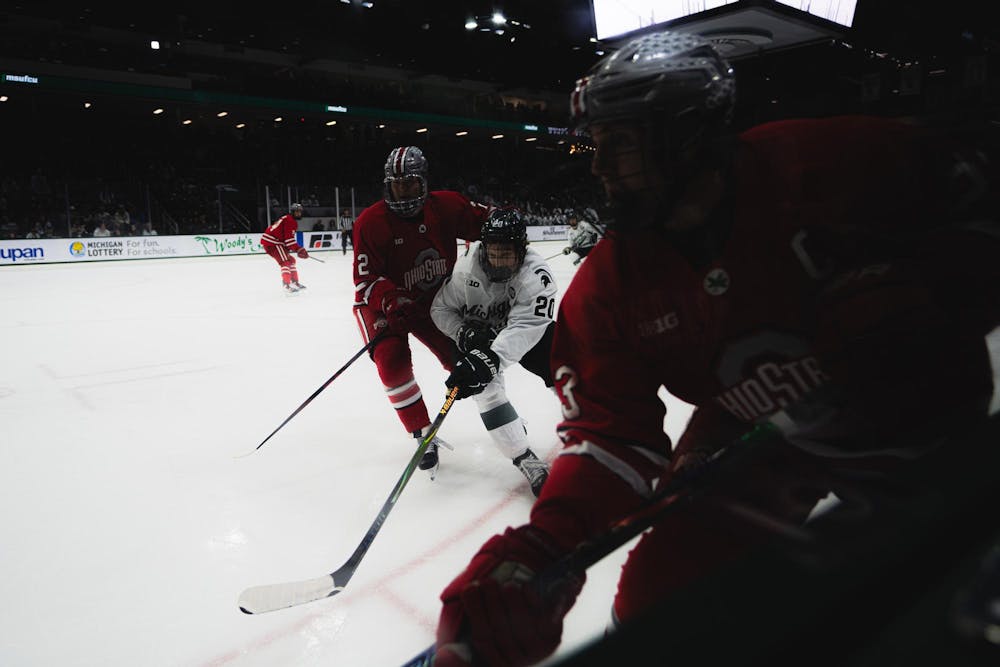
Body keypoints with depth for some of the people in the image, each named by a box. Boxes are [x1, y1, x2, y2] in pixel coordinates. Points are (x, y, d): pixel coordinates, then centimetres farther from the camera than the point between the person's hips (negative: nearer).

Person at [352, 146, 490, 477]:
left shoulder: (446, 205, -12)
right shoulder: (371, 222, -21)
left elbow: (483, 222, 2)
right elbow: (366, 279, -22)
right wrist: (392, 302, -40)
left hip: (433, 300, 3)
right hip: (382, 301, -2)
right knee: (392, 361, -23)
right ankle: (423, 435, -7)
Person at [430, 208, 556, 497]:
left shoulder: (536, 275, -32)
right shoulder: (466, 267, -25)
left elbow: (524, 327, -43)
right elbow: (441, 309, -10)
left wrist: (490, 359, -56)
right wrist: (465, 334, -27)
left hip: (525, 332, 0)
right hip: (478, 334, 0)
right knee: (485, 385, -25)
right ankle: (526, 461, -21)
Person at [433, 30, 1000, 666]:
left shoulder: (828, 165, -25)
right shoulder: (608, 288, -16)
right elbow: (610, 435, -17)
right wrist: (539, 555, -32)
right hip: (749, 434, 2)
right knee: (657, 607, -3)